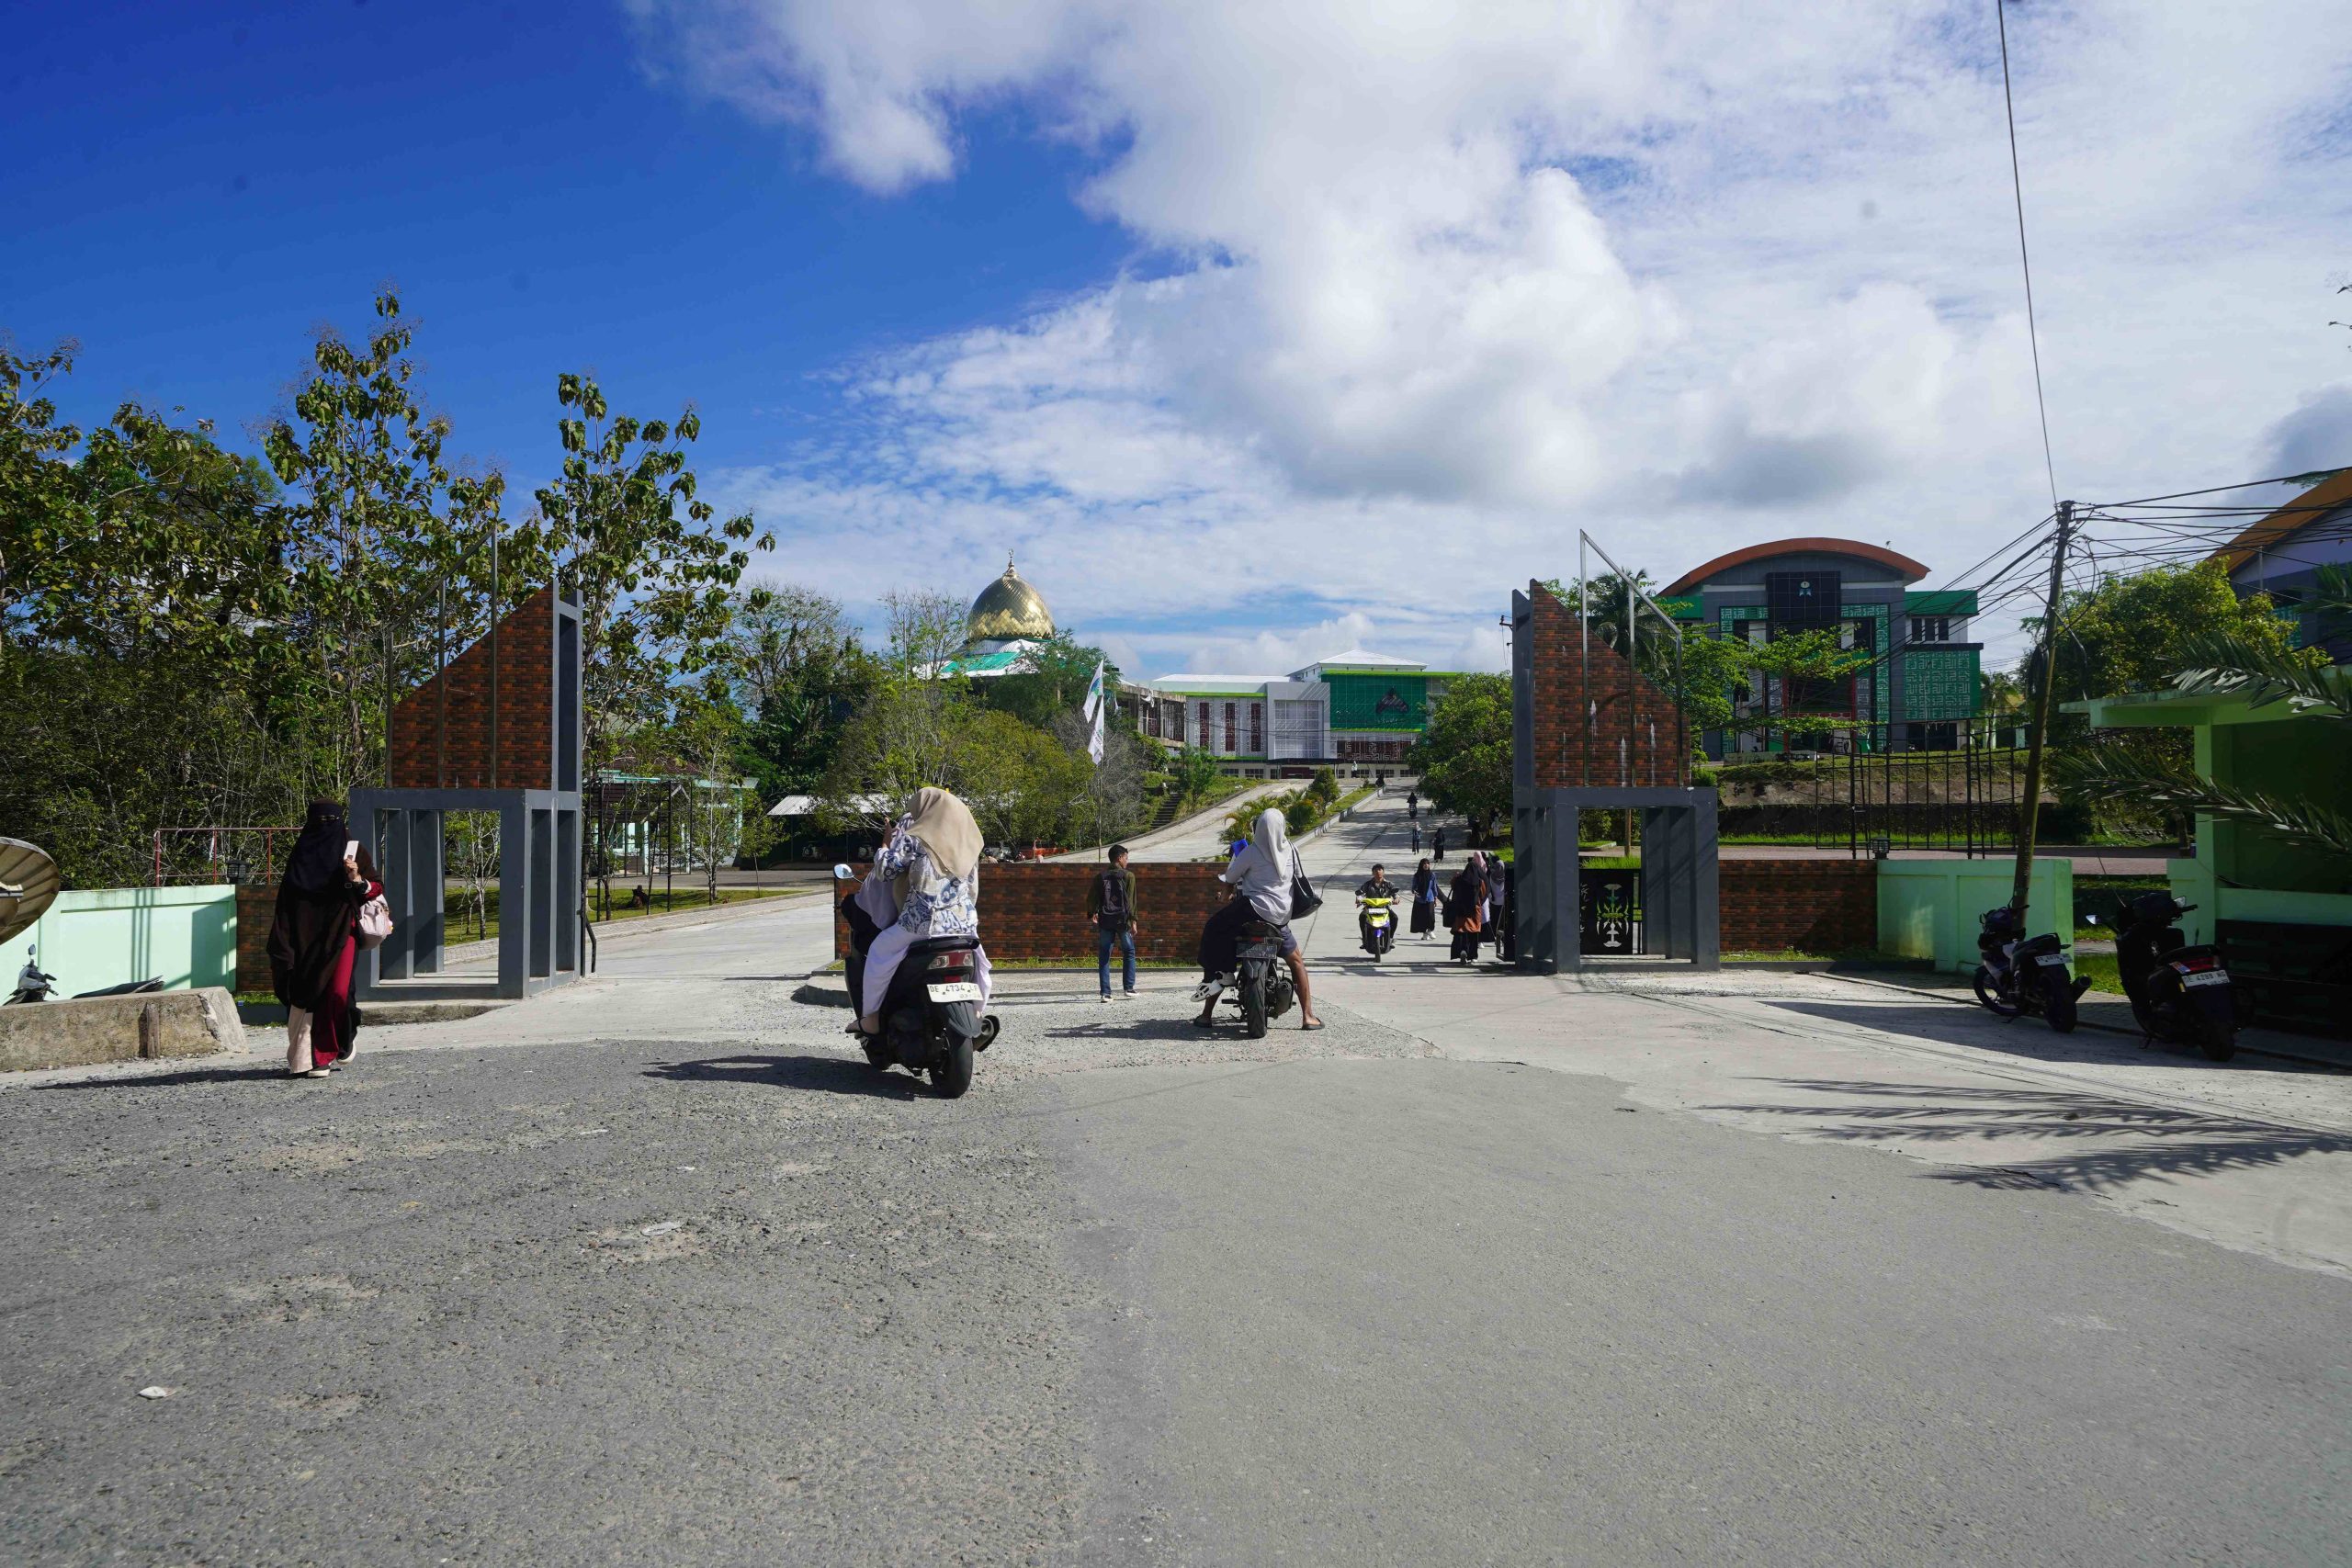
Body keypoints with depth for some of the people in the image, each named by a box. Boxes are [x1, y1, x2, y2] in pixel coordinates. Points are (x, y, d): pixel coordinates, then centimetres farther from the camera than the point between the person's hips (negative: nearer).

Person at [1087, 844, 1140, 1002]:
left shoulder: (1100, 876, 5)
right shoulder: (1128, 876, -4)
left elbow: (1091, 898, 6)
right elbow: (1131, 900, -9)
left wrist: (1092, 914, 22)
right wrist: (1133, 921, -8)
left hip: (1105, 922, 2)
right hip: (1123, 921, -2)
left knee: (1104, 957, 5)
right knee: (1129, 953, 14)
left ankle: (1105, 992, -1)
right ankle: (1129, 988, 12)